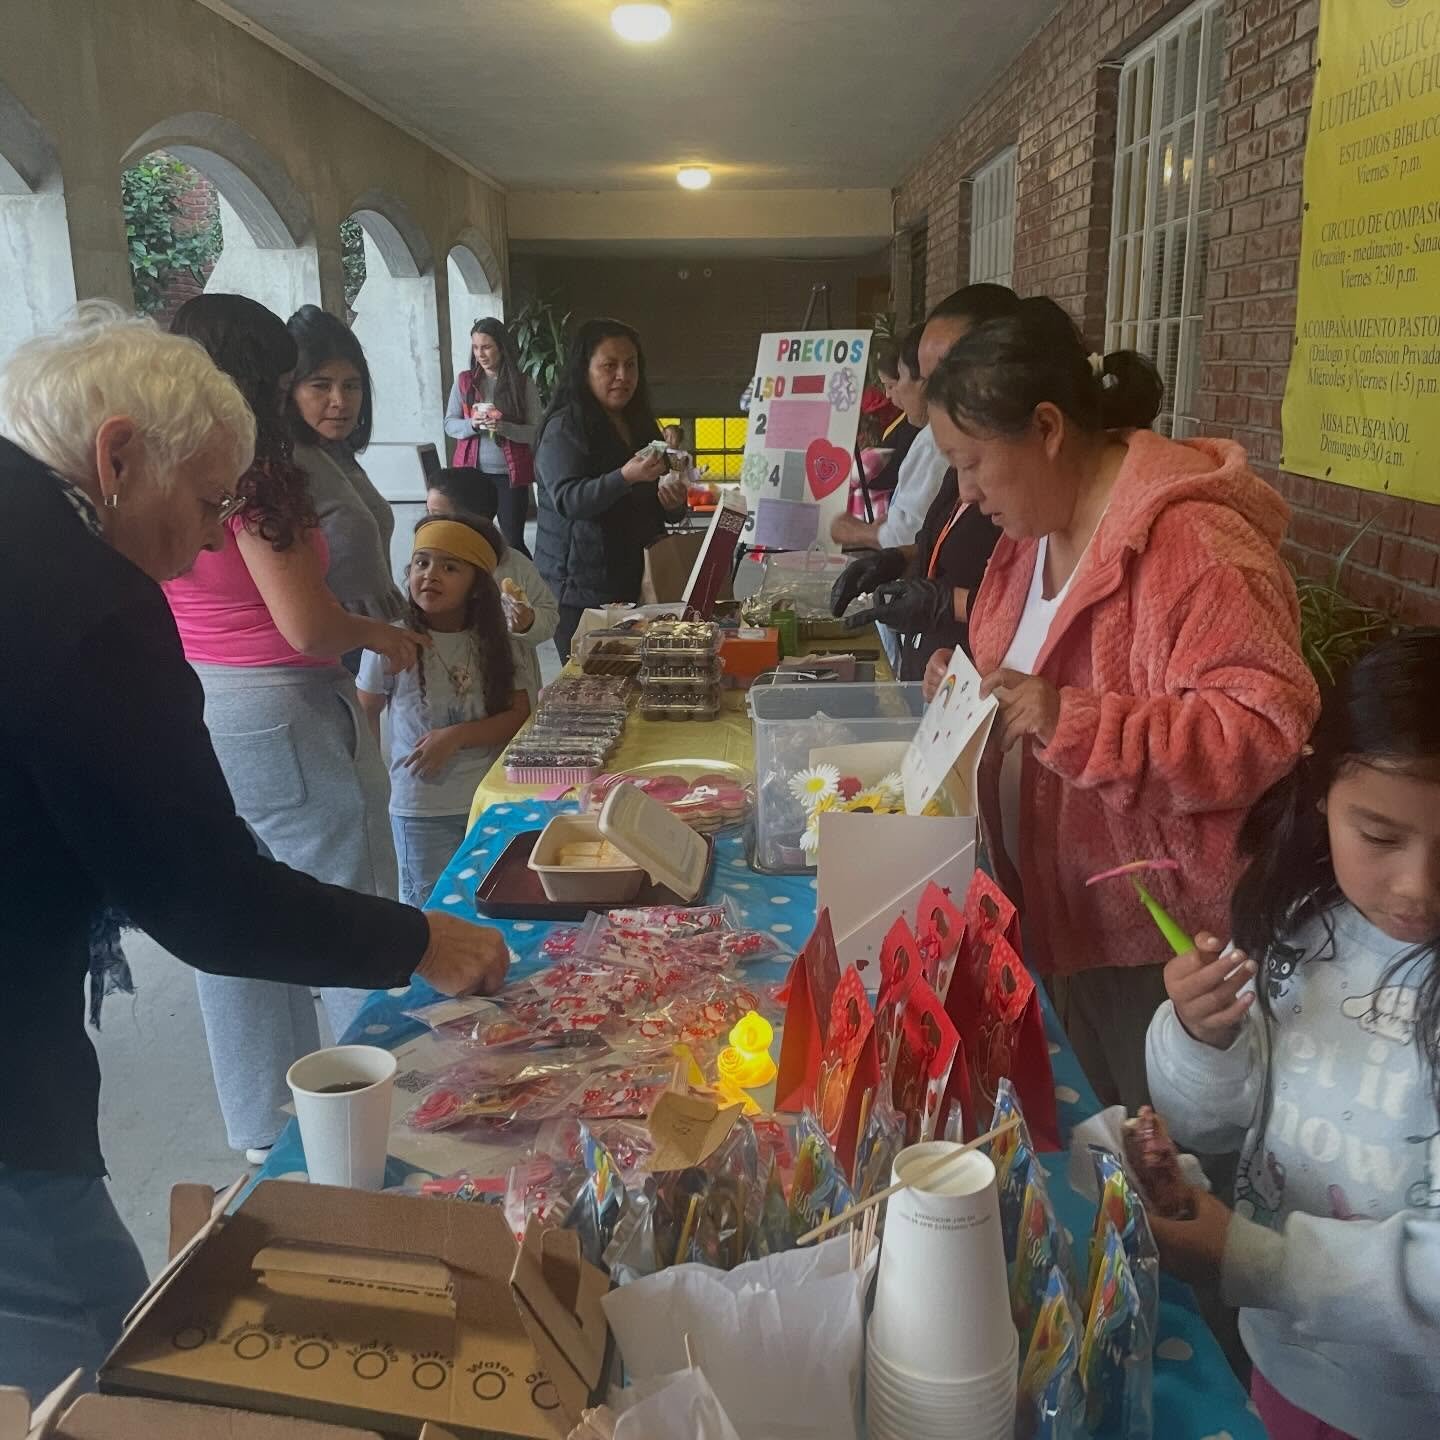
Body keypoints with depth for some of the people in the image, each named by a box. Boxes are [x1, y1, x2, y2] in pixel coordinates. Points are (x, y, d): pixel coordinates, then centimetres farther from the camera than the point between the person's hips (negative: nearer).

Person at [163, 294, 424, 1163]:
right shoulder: (255, 480, -16)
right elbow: (307, 627, -19)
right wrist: (383, 635, -1)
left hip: (189, 715, 8)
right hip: (280, 716, -8)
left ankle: (264, 1131, 32)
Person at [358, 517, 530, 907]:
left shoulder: (493, 642, -2)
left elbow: (519, 716, -4)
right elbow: (366, 713, 2)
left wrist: (456, 736, -17)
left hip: (492, 799, 3)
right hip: (420, 809, -3)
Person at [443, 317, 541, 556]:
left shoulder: (524, 383, -1)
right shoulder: (464, 380, 5)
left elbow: (536, 432, -5)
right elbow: (449, 424, 4)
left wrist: (504, 427, -21)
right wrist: (472, 424, -16)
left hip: (511, 474, -2)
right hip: (473, 472, 2)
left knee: (513, 541, 1)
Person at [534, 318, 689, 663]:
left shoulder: (641, 425, 14)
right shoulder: (565, 428, -6)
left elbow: (652, 509, 23)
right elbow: (567, 499, -19)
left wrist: (673, 505, -1)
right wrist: (626, 476, -32)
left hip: (635, 581, 6)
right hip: (580, 590, -6)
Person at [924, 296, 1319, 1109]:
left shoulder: (1186, 542, -23)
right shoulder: (1040, 532, 7)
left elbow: (1270, 725, -27)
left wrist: (1076, 726, -33)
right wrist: (975, 687, 1)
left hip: (1165, 947, -8)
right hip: (1065, 916, 9)